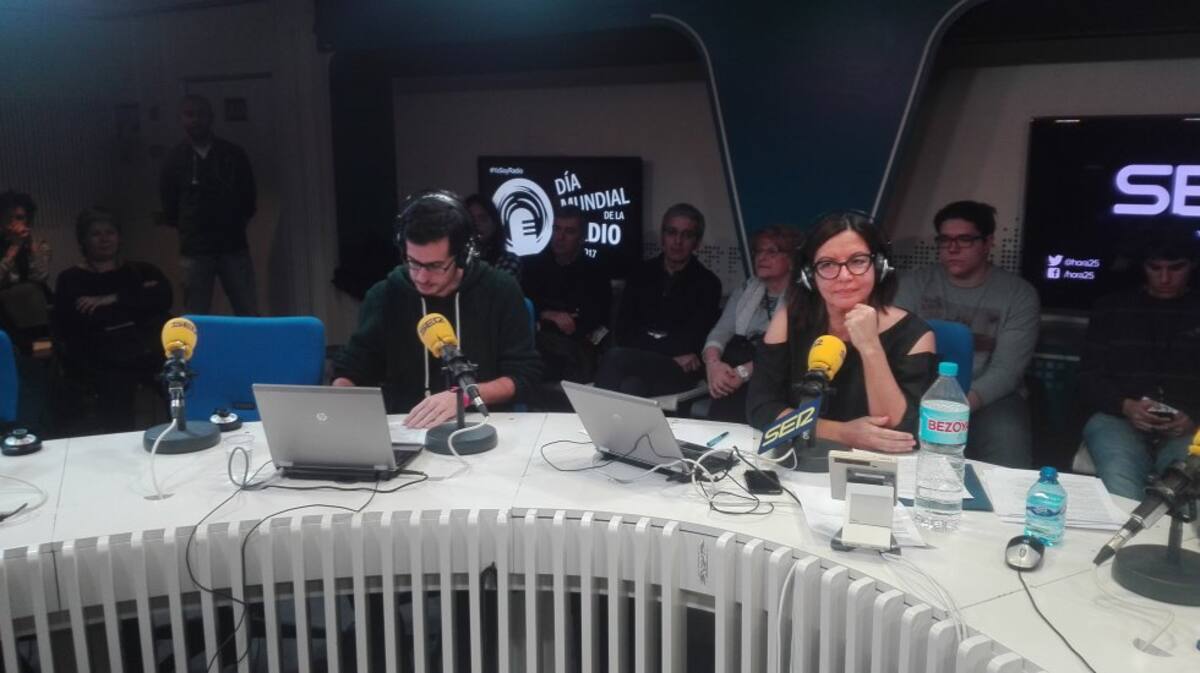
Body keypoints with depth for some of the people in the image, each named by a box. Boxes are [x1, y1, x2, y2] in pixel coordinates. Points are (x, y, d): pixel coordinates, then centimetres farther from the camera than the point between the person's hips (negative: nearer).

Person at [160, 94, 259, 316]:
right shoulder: (174, 159, 8)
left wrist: (236, 224, 7)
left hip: (234, 246, 0)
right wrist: (188, 228, 6)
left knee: (249, 315, -3)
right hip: (194, 250, 0)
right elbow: (169, 208, 13)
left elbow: (249, 198, 12)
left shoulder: (234, 154, 7)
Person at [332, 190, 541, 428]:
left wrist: (462, 398, -18)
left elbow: (524, 373, -5)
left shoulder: (500, 291, -4)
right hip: (400, 429, 1)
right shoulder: (384, 295, 1)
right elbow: (351, 369, 9)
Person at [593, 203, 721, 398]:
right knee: (632, 386, -37)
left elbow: (695, 337, -3)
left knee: (614, 358, -32)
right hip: (639, 357, 3)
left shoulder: (707, 283, 9)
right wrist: (673, 353, -8)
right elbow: (624, 327, 6)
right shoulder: (641, 273, 17)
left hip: (681, 369, -3)